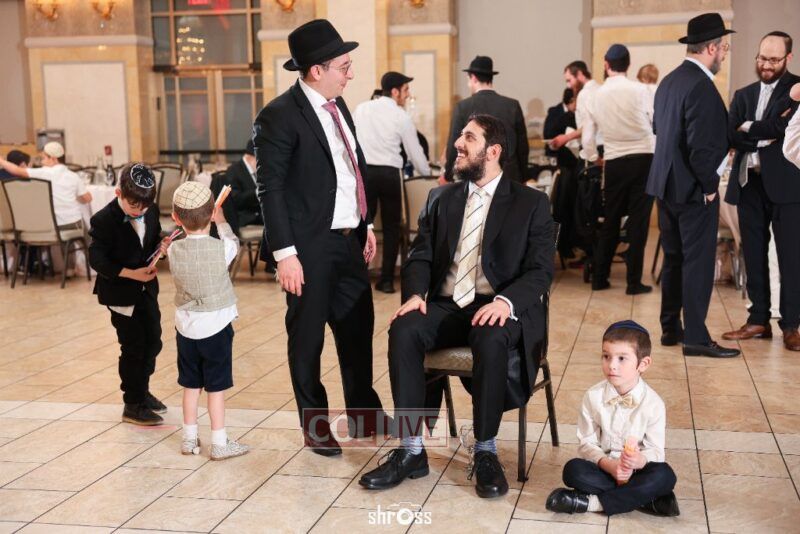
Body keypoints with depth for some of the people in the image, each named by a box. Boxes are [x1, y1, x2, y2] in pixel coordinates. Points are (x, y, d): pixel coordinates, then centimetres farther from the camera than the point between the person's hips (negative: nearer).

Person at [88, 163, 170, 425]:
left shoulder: (151, 211, -3)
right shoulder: (104, 220, -20)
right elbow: (97, 259, -18)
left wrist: (161, 246, -12)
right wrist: (132, 273, -25)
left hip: (147, 287, 6)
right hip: (120, 292, -6)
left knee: (153, 341, 14)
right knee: (133, 347, 0)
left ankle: (143, 391, 34)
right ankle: (133, 405, 14)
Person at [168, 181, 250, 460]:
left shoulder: (174, 251, -8)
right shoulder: (221, 249, -15)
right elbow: (233, 243, 7)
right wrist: (221, 222, 21)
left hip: (185, 326, 4)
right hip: (216, 325, -3)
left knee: (191, 385, 14)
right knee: (216, 387, 3)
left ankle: (190, 438, 24)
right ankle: (219, 443, 10)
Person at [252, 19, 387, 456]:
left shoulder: (338, 106, 10)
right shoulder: (279, 117, -14)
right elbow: (270, 188, -15)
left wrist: (366, 225, 16)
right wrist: (285, 253, -19)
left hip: (349, 240, 7)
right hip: (310, 246, -7)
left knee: (358, 328, 15)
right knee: (307, 337, 7)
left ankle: (363, 413, 33)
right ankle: (314, 425, 24)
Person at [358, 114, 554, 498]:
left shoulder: (531, 203, 4)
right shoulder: (441, 199, 16)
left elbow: (540, 271, -4)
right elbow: (420, 257, 10)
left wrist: (506, 301, -24)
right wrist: (414, 294, -12)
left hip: (498, 309, -3)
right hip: (446, 306, 4)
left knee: (490, 340, -37)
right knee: (403, 330, -28)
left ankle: (485, 451, -20)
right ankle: (411, 451, -21)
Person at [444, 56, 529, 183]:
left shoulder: (463, 107, -4)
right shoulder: (513, 105, 1)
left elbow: (454, 145, -1)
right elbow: (523, 146, 5)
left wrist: (448, 175, 14)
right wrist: (521, 178, 16)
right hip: (509, 177, 2)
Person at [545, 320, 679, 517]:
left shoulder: (653, 404, -10)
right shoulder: (593, 397, -7)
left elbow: (655, 450, -9)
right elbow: (587, 443, -5)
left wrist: (640, 461, -33)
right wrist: (608, 464, -24)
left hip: (637, 469, -1)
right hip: (603, 466, 1)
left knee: (665, 475, -31)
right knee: (573, 470, -28)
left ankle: (591, 501, -28)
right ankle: (644, 499, -23)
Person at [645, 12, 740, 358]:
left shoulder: (669, 81, 8)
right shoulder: (702, 87, -20)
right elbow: (701, 146, -24)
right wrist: (709, 185, -12)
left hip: (666, 185, 9)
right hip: (693, 190, -9)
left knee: (674, 259, 16)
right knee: (698, 262, -1)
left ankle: (670, 329, 24)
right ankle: (695, 337, 5)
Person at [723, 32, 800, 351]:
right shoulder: (743, 95, 14)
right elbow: (731, 135, -1)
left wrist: (750, 129, -7)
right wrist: (767, 135, -14)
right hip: (749, 183, 5)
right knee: (754, 256, 9)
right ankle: (758, 320, 18)